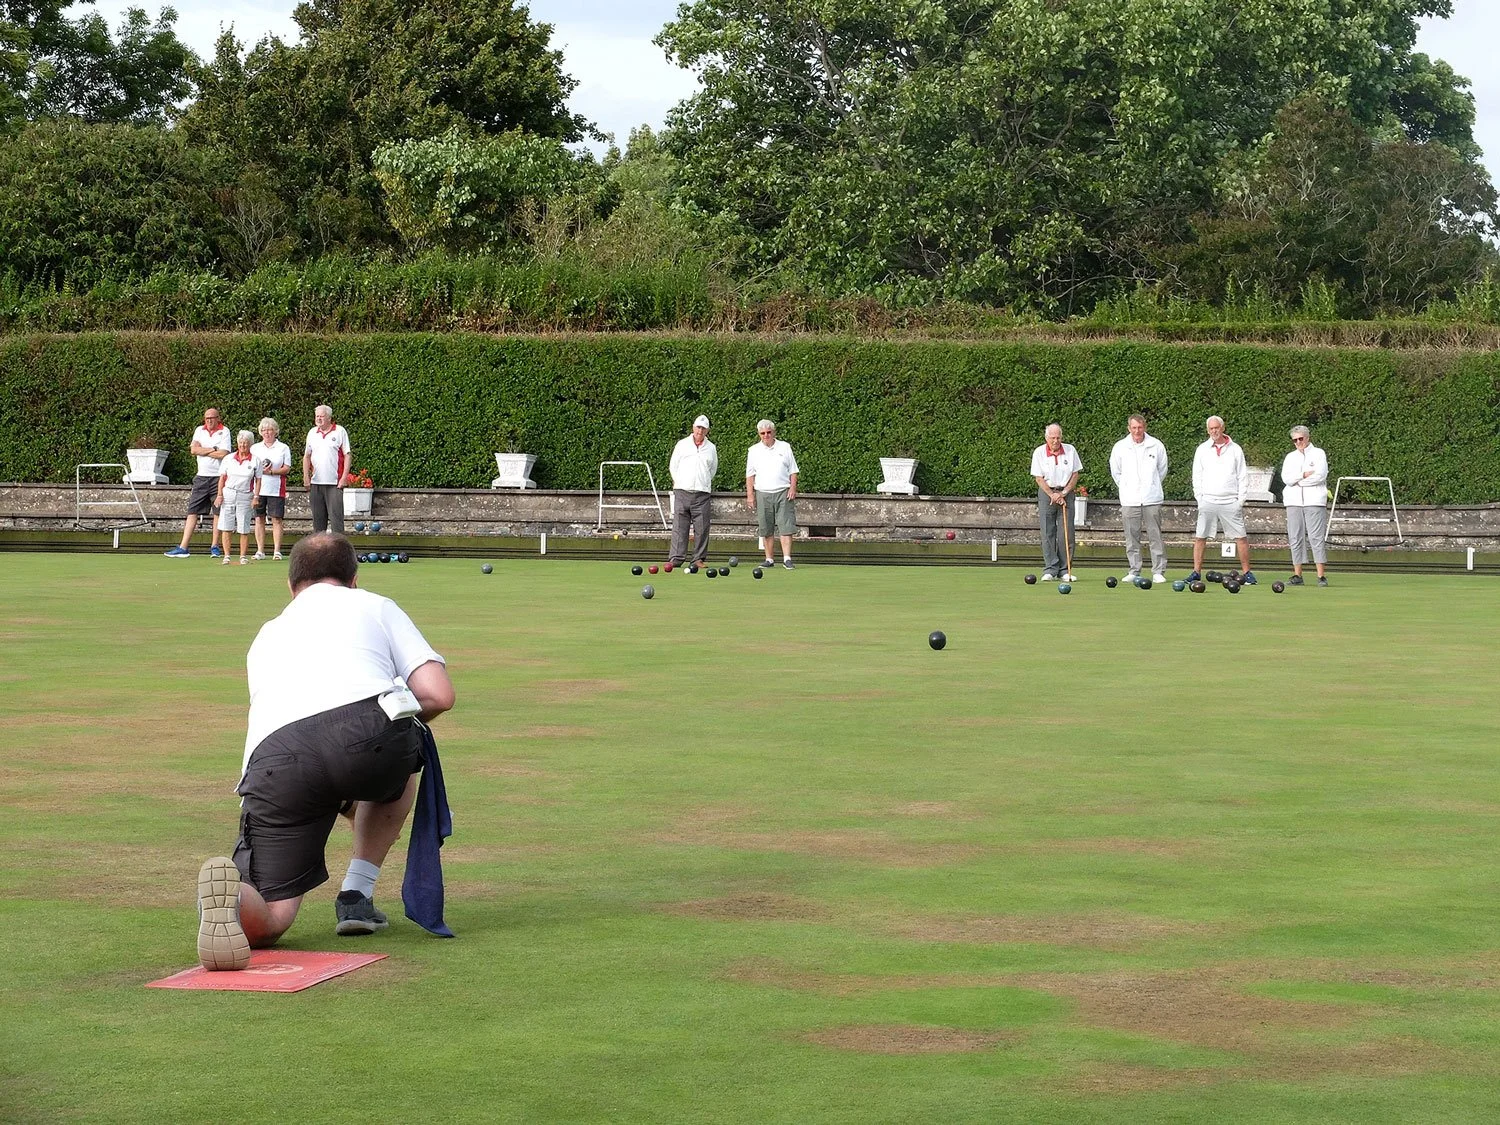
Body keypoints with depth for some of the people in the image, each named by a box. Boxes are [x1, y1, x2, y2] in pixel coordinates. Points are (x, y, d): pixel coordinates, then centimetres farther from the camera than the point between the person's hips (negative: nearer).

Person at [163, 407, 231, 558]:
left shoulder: (224, 431, -1)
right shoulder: (200, 430, 11)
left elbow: (223, 454, -14)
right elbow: (194, 450, -3)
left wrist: (203, 450, -5)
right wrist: (213, 449, -8)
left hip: (218, 477, -4)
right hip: (202, 477, 4)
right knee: (192, 512, 0)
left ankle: (214, 546, 9)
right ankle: (183, 548, -3)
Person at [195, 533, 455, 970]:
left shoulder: (267, 635, 41)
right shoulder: (374, 607, 31)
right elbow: (438, 695, 17)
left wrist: (345, 803, 65)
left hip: (272, 763, 2)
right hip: (365, 732, -1)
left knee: (269, 920, 3)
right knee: (400, 765, 37)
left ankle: (230, 894, -32)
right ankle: (357, 896, 25)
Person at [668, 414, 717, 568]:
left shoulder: (711, 448, 11)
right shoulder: (682, 445, 8)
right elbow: (673, 466, 14)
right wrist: (678, 483, 11)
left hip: (702, 493, 1)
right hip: (682, 491, -1)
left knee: (701, 528, -2)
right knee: (679, 526, -6)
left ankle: (699, 558, 4)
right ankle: (676, 558, -6)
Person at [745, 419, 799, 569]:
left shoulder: (784, 447, 9)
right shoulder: (754, 451, 9)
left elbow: (793, 471, 10)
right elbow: (750, 475, 8)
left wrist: (793, 488, -3)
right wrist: (750, 495, 0)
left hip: (783, 492, -1)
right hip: (762, 493, 1)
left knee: (786, 527, -10)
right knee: (766, 530, 2)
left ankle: (787, 559, -13)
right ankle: (769, 559, 8)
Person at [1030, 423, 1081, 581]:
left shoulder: (1070, 450, -1)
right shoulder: (1039, 453, -4)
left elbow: (1075, 474, 3)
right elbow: (1039, 478, -3)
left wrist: (1063, 493, -7)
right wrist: (1052, 495, -12)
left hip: (1066, 493, 1)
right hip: (1046, 492, -1)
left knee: (1067, 533, -3)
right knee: (1047, 533, -3)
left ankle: (1065, 570, 3)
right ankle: (1050, 570, 1)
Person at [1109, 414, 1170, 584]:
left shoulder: (1156, 446, 1)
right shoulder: (1120, 447, 3)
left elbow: (1162, 469, 14)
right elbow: (1115, 471, 16)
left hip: (1152, 499, -1)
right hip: (1129, 500, 1)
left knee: (1156, 536, -2)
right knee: (1132, 538, 3)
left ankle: (1158, 571, 1)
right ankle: (1134, 571, 10)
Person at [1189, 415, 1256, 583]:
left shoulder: (1235, 450, 6)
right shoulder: (1202, 450, 9)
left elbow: (1242, 477, 7)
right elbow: (1197, 477, 9)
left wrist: (1241, 500, -1)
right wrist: (1200, 499, 0)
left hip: (1231, 502, -1)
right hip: (1208, 500, 1)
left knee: (1241, 538, -4)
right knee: (1199, 537, -3)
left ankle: (1246, 572, 3)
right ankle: (1196, 572, 3)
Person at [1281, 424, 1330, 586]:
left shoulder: (1318, 454, 8)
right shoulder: (1290, 457, 19)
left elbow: (1320, 475, -8)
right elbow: (1286, 478, 3)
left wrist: (1297, 480, -3)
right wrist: (1306, 474, -8)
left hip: (1314, 501, -4)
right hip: (1294, 502, 4)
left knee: (1316, 537, -10)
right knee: (1295, 538, -1)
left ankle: (1321, 575, -11)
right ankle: (1297, 575, 1)